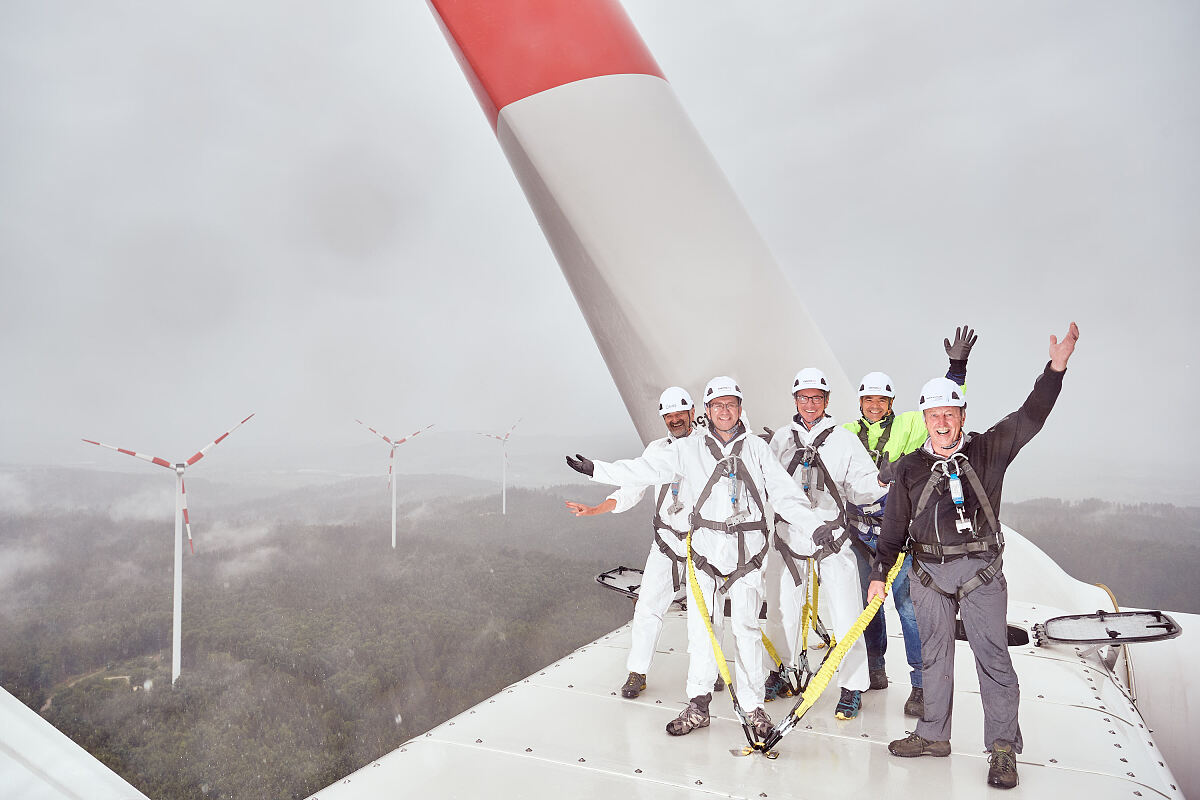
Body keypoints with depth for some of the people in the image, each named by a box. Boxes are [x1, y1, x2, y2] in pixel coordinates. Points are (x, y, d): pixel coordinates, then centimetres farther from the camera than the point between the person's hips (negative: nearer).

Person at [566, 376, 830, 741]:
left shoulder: (757, 448, 7)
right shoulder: (689, 448, 5)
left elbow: (784, 493, 3)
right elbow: (645, 468, 1)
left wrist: (815, 525, -8)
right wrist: (596, 469, -5)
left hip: (747, 550, 0)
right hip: (705, 549, 0)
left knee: (746, 627, 2)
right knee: (699, 626, 3)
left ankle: (751, 705, 16)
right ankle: (697, 704, 16)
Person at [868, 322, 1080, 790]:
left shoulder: (988, 451, 1)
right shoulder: (909, 468, 4)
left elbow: (1029, 418, -9)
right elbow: (894, 526, 6)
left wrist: (1056, 367, -21)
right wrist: (879, 573, 3)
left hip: (981, 573, -2)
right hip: (928, 573, 2)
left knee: (993, 658, 0)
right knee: (935, 656, 12)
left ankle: (1003, 749, 13)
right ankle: (933, 736, 26)